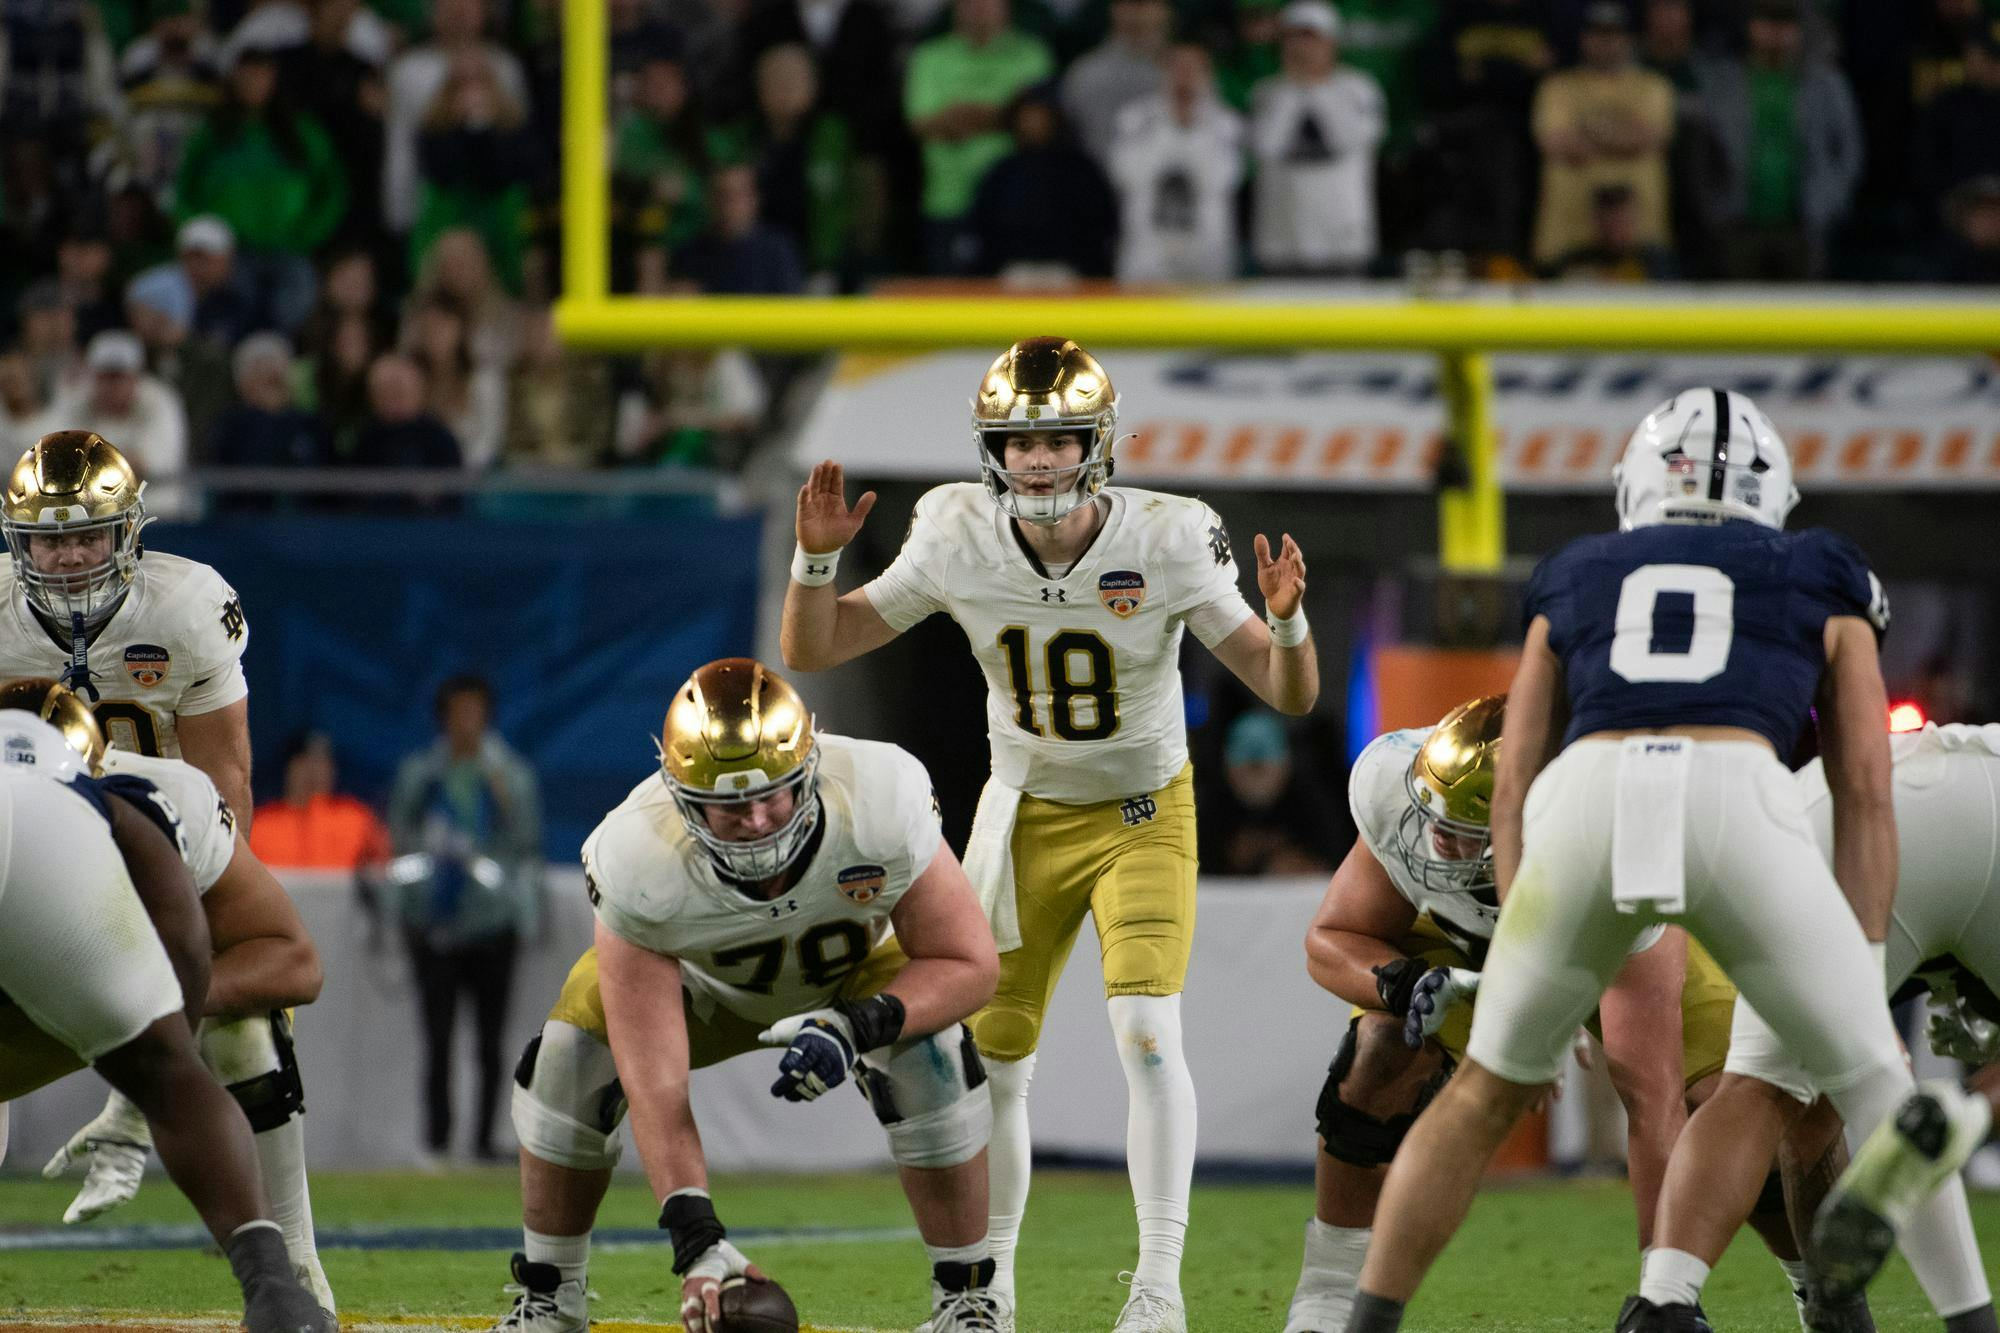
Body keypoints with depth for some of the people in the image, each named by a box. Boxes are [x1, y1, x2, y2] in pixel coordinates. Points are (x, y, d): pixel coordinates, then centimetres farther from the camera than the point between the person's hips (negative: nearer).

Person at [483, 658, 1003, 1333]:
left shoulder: (879, 809, -40)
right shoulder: (639, 865, -39)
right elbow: (652, 1080, -37)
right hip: (702, 977, 0)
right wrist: (695, 1237, -46)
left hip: (856, 976, 0)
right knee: (569, 1061, -23)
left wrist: (859, 1026, -44)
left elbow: (969, 965, -26)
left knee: (930, 1055, -30)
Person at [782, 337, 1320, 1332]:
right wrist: (817, 555, -24)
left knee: (1147, 1034, -22)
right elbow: (812, 651, -7)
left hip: (1144, 812, -3)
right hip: (1026, 818, 3)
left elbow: (1288, 693, -17)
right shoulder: (960, 538, -15)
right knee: (990, 1061, 6)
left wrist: (1285, 618, -38)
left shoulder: (1165, 542, -21)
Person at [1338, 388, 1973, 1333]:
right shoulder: (1820, 584, 31)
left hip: (1587, 797, 2)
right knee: (1871, 1080, 15)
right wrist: (1864, 980, 20)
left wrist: (1532, 974, 25)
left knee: (1489, 1089, 23)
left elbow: (1514, 780, 26)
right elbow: (1864, 789, 22)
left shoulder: (1575, 582, 34)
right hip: (1737, 796, -2)